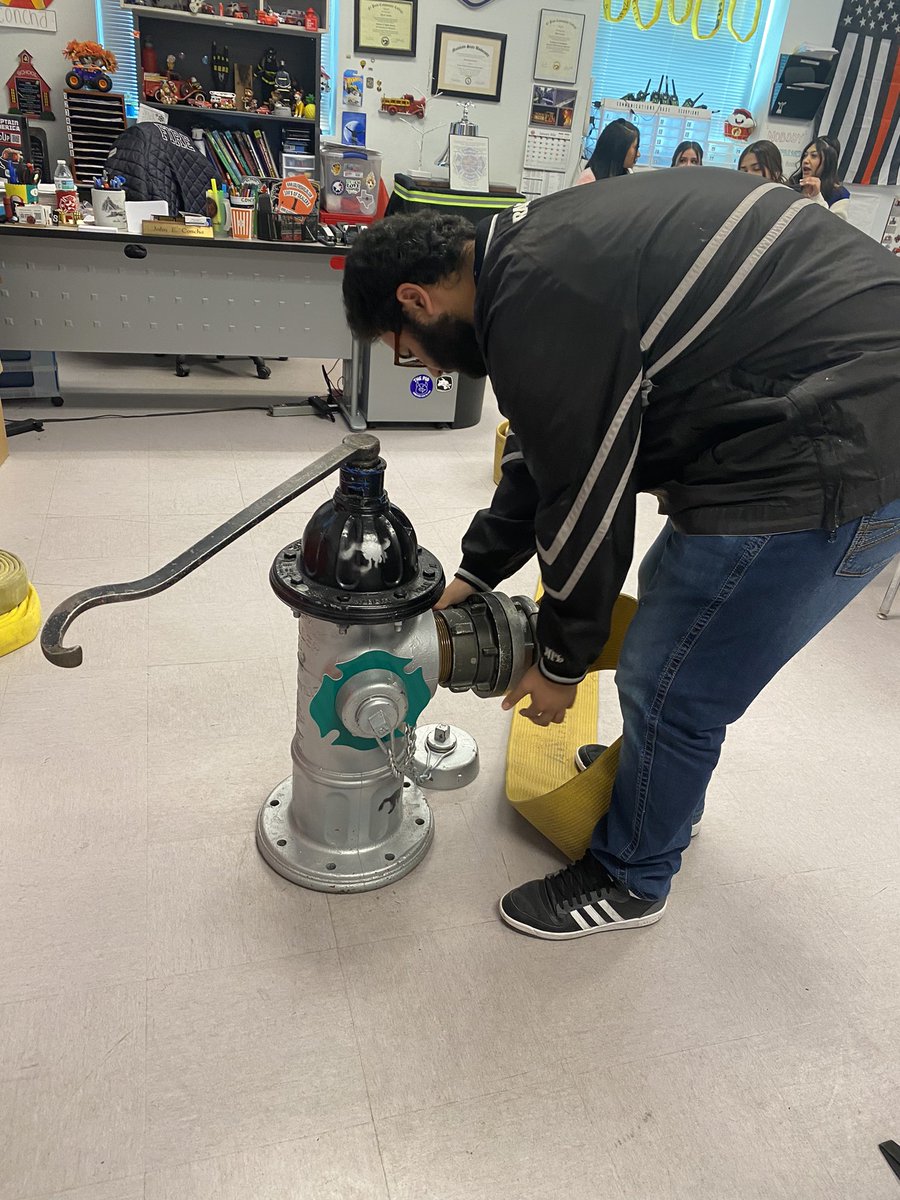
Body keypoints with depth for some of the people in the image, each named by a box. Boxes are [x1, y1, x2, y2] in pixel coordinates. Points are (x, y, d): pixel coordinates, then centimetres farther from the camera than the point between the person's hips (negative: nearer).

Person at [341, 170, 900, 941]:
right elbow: (543, 456, 18)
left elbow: (585, 503, -13)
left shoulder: (537, 305, -20)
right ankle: (661, 789, 47)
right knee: (668, 589, 25)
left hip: (833, 456, -11)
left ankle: (630, 880, 26)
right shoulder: (535, 251, 12)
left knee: (671, 688, 0)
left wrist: (562, 661, 3)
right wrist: (471, 577, 21)